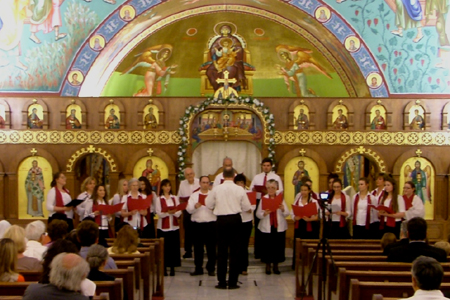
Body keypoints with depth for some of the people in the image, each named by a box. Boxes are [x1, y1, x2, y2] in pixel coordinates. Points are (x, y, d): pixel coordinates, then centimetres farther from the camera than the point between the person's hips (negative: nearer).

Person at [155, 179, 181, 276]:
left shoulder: (175, 198, 9)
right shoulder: (159, 199, 2)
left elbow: (179, 212, 1)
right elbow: (159, 213, -7)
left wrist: (174, 212, -19)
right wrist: (167, 212, -24)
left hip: (174, 226, 2)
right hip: (163, 227, -2)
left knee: (174, 247, 0)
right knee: (164, 247, -3)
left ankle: (172, 268, 7)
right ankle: (164, 267, 5)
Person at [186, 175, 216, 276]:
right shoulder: (194, 195, 11)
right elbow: (189, 209, 0)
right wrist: (195, 207, -20)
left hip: (210, 224, -1)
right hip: (197, 224, 1)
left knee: (211, 247, 1)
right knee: (198, 247, 5)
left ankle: (211, 269, 10)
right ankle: (198, 268, 14)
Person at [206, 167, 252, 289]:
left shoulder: (216, 189, -4)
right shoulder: (239, 189, -4)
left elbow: (208, 204, 6)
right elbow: (246, 207, 3)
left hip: (221, 220, 0)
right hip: (235, 219, 0)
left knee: (222, 251, 6)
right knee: (235, 251, 5)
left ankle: (222, 282, 8)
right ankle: (233, 282, 6)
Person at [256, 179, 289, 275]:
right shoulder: (263, 199, 2)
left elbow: (287, 213, 0)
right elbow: (258, 214, -4)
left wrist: (283, 209, -20)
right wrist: (264, 214, -23)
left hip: (279, 227, 1)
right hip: (266, 227, -1)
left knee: (278, 246, 3)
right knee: (267, 246, 0)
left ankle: (276, 265, 18)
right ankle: (267, 266, 16)